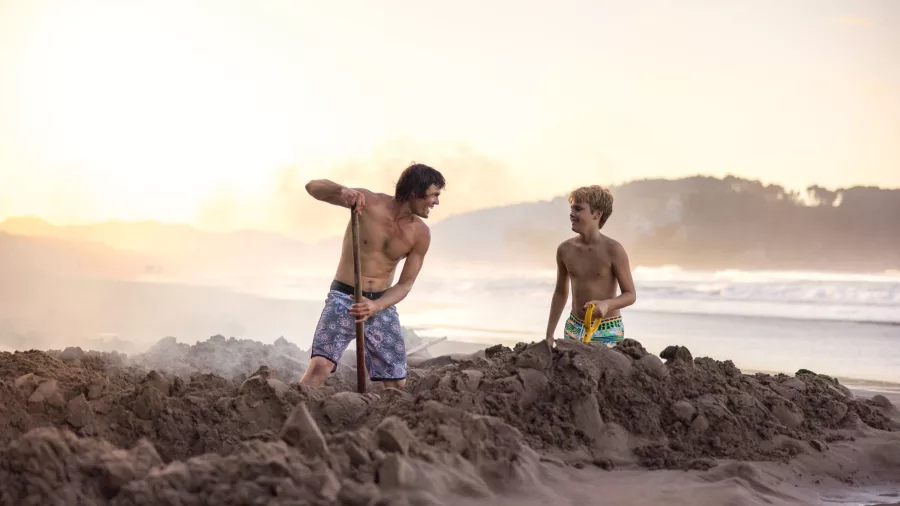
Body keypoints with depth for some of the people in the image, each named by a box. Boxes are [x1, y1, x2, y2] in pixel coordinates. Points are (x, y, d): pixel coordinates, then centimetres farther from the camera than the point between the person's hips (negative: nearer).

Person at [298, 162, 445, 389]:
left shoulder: (421, 234, -5)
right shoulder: (369, 202, -13)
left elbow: (405, 285, -2)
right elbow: (313, 187, -12)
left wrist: (375, 306, -22)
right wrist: (342, 190, -35)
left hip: (382, 305, 4)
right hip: (343, 297, -4)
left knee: (397, 384, 3)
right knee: (320, 365, -24)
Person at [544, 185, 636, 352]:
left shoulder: (613, 250, -13)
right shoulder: (565, 250, 1)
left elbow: (630, 295, -7)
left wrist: (607, 304, -27)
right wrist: (549, 334, 14)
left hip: (607, 332, -4)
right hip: (574, 328, 4)